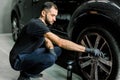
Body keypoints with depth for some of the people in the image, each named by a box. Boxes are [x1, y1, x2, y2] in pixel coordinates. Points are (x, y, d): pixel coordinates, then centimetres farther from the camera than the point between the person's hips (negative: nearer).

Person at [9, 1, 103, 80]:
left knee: (57, 50, 2)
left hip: (28, 55, 9)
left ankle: (28, 70, 11)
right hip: (18, 60, -9)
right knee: (50, 58, -30)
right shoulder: (36, 24, -26)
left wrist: (50, 48, -18)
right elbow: (60, 42, -34)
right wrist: (87, 50, -34)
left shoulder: (43, 25, 5)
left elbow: (47, 41, 8)